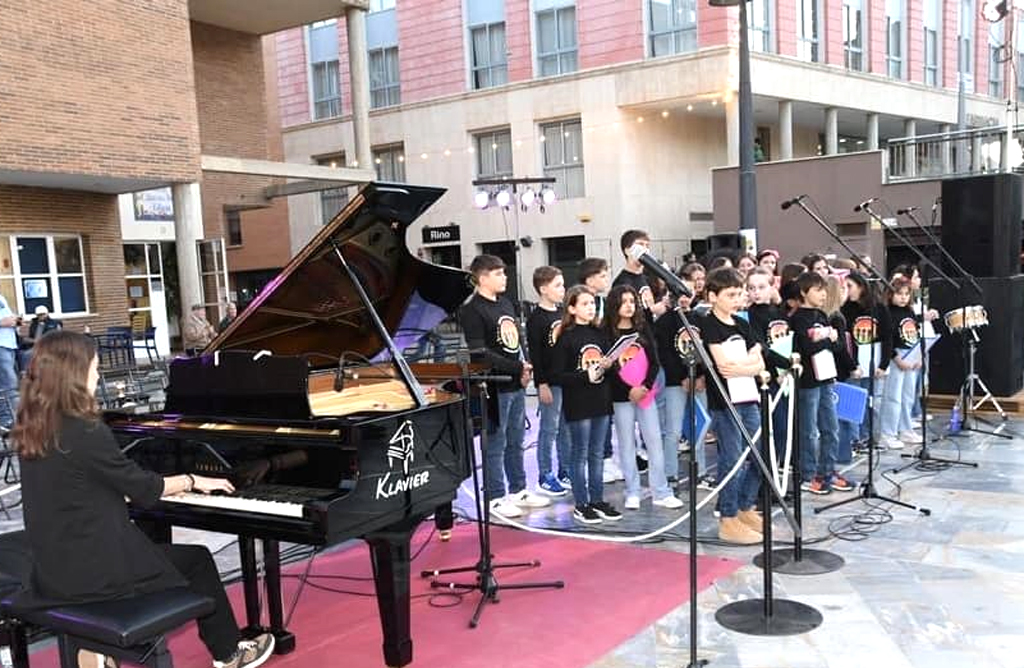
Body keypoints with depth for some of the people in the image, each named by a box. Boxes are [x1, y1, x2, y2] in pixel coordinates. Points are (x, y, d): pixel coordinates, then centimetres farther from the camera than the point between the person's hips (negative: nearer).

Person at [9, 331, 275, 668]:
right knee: (197, 559, 14)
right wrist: (192, 480, 6)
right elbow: (142, 488, -12)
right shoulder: (86, 432, -23)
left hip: (53, 569, 8)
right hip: (93, 572, -8)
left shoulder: (32, 431, 3)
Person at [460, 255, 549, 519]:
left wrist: (524, 368, 1)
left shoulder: (506, 303, 13)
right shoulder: (471, 311, -13)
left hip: (516, 384, 8)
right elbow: (480, 353, -19)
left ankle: (518, 491, 28)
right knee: (495, 444, 1)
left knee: (516, 441, 16)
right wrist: (517, 368, -17)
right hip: (494, 387, -8)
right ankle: (495, 498, 11)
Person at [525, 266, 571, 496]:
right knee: (549, 429, -1)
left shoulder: (563, 313, 11)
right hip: (550, 381, -7)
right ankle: (545, 477, 9)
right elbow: (535, 354, -14)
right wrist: (541, 384, -17)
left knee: (567, 428, 12)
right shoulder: (536, 318, -11)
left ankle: (565, 473, 23)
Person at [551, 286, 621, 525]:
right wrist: (585, 376, -20)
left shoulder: (600, 334, 8)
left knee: (598, 454, 12)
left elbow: (609, 362, 18)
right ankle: (581, 505, 13)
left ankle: (597, 501, 22)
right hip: (578, 404, -6)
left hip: (601, 401, 6)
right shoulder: (566, 338, -9)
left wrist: (607, 366, -4)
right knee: (581, 455, 3)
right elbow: (557, 375, -13)